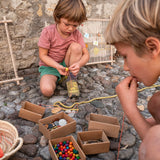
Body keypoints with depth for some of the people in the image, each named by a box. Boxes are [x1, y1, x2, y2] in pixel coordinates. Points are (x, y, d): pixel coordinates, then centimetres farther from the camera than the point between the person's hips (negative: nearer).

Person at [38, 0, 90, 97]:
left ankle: (72, 79, -11)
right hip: (50, 66, -3)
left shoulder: (76, 34, -8)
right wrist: (57, 66, -29)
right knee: (47, 90, -31)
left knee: (76, 46, -25)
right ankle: (55, 79, 6)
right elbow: (43, 55, -14)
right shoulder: (48, 32, -18)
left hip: (68, 66, 3)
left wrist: (79, 64, -32)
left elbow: (86, 54, -9)